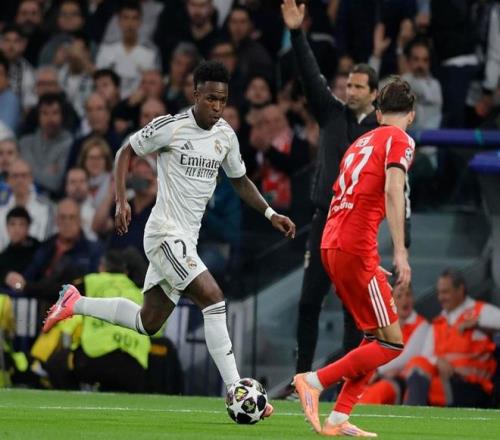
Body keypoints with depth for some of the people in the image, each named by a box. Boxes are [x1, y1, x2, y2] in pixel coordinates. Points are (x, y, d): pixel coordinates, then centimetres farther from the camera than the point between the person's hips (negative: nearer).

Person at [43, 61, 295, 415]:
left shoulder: (226, 135, 7)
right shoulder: (171, 127, -12)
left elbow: (240, 181, 20)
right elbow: (126, 152, 0)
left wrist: (271, 214, 9)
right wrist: (121, 201, -10)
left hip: (186, 239, 8)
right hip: (166, 235, -8)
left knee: (147, 323, 16)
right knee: (213, 298, -22)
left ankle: (75, 304, 34)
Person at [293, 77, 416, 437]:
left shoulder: (362, 142, 22)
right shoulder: (400, 141, -2)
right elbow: (392, 190, -18)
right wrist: (400, 252, -24)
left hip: (332, 245, 9)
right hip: (356, 248, -9)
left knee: (375, 336, 14)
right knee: (392, 342, -4)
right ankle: (315, 381, -8)